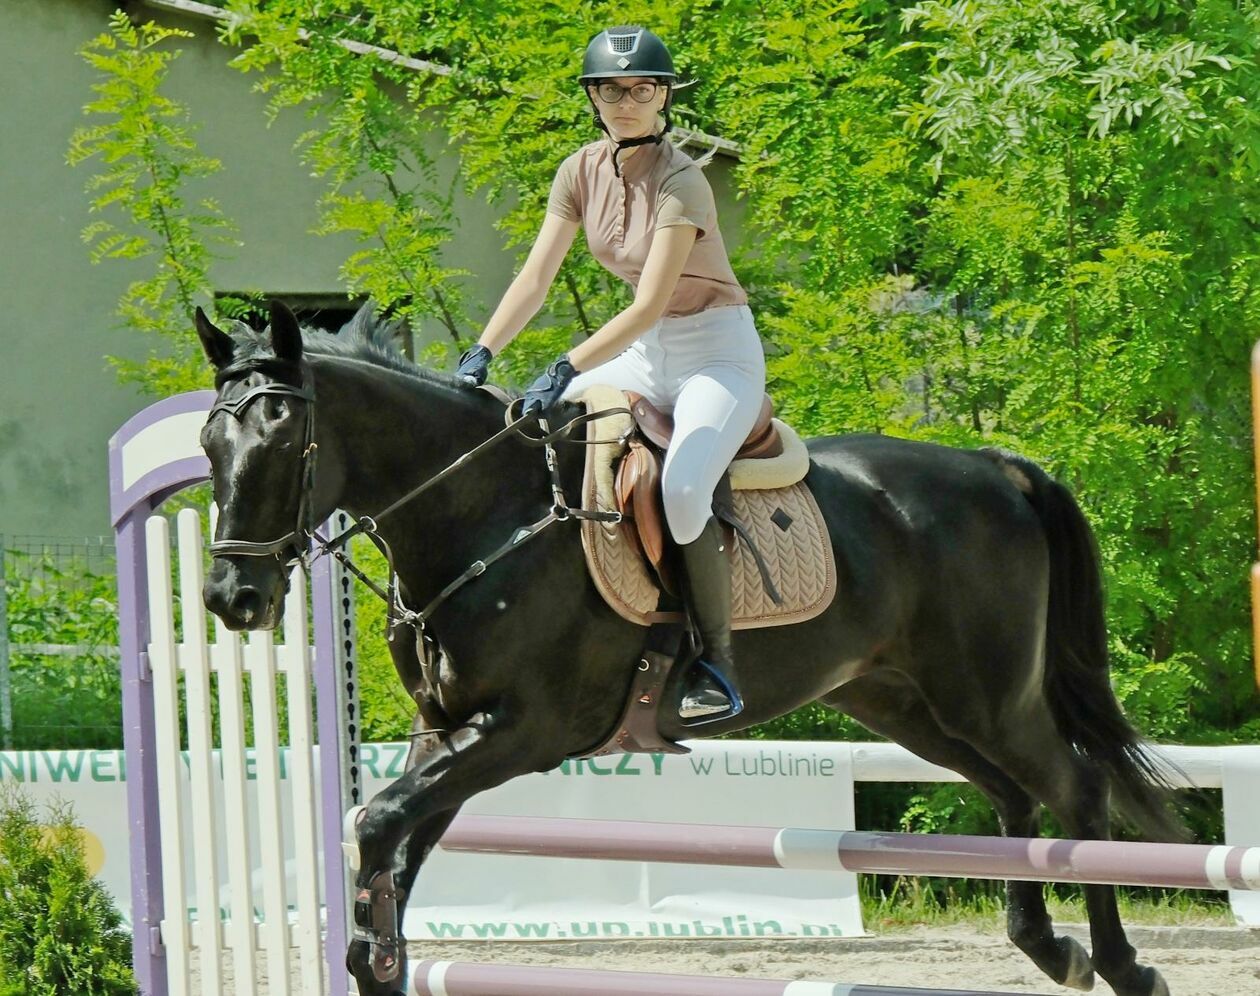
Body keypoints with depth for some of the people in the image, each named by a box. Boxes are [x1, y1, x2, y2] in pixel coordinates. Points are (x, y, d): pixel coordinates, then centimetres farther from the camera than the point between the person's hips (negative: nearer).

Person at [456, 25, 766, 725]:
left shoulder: (681, 182, -21)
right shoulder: (583, 172, -1)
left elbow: (648, 305, -28)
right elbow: (536, 277, -4)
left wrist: (567, 371, -35)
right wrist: (482, 354, -18)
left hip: (719, 352, -7)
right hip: (646, 354, 7)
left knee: (681, 488, -31)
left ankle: (716, 666, -18)